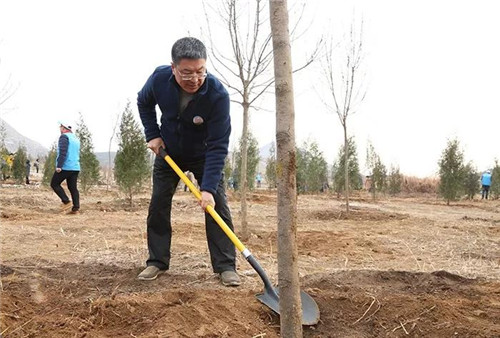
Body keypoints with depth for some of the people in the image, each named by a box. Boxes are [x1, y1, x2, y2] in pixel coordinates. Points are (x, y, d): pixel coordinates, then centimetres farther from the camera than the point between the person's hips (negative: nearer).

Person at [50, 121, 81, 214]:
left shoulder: (64, 137, -7)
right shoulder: (76, 138, 20)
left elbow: (63, 152, -19)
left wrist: (59, 166, -21)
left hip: (65, 167, -8)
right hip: (76, 167, 8)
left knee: (54, 184, 6)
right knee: (73, 187, 8)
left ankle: (66, 202, -4)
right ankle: (76, 208, 1)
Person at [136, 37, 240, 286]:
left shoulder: (218, 95, -35)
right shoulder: (159, 78, -24)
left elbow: (217, 146, -34)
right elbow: (144, 103, 2)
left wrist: (208, 187, -39)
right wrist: (152, 134, -8)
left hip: (203, 156, -3)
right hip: (168, 152, 3)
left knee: (217, 205, -10)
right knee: (158, 205, 1)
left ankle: (225, 266, -3)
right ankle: (157, 262, 14)